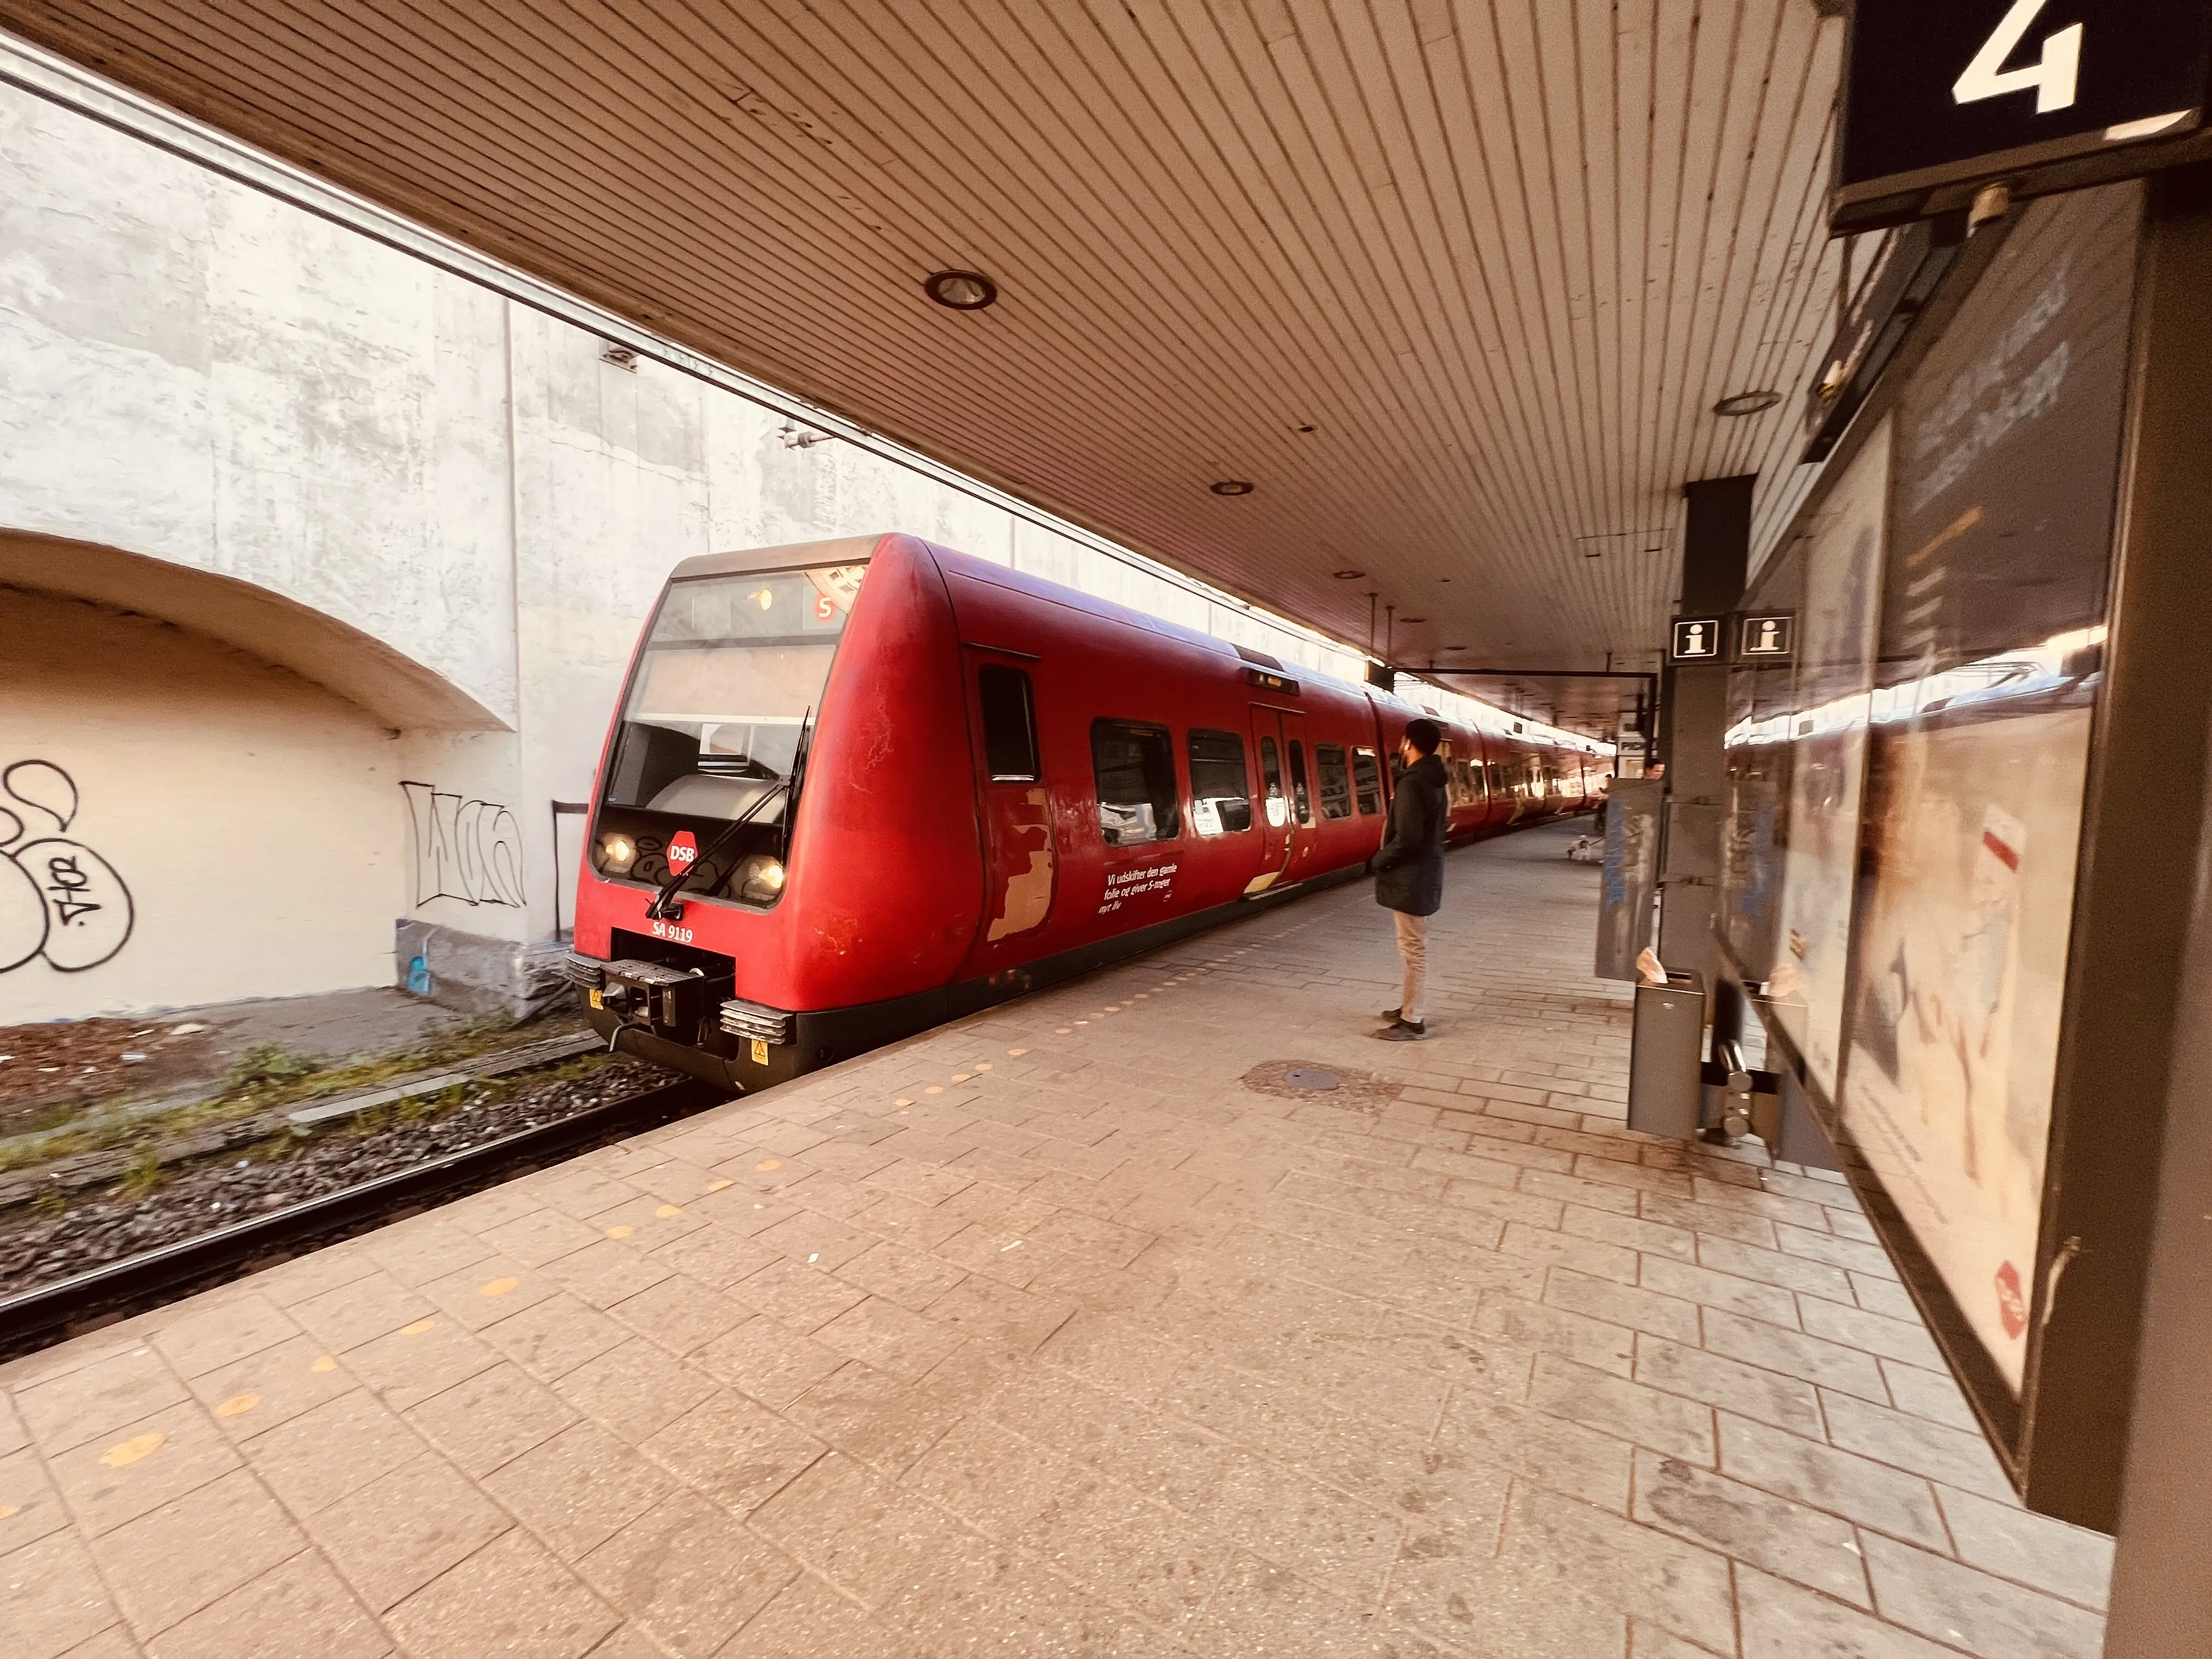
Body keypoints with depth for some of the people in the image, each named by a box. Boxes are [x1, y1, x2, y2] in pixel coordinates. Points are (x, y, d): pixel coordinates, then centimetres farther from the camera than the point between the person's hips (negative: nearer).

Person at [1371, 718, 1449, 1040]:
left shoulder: (1410, 784, -20)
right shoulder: (1433, 781, 11)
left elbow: (1407, 839, -26)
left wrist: (1378, 860, -10)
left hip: (1411, 877, -10)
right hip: (1426, 871, 10)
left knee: (1413, 949, -3)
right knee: (1414, 946, 19)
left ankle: (1413, 1022, 5)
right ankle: (1411, 1007, 31)